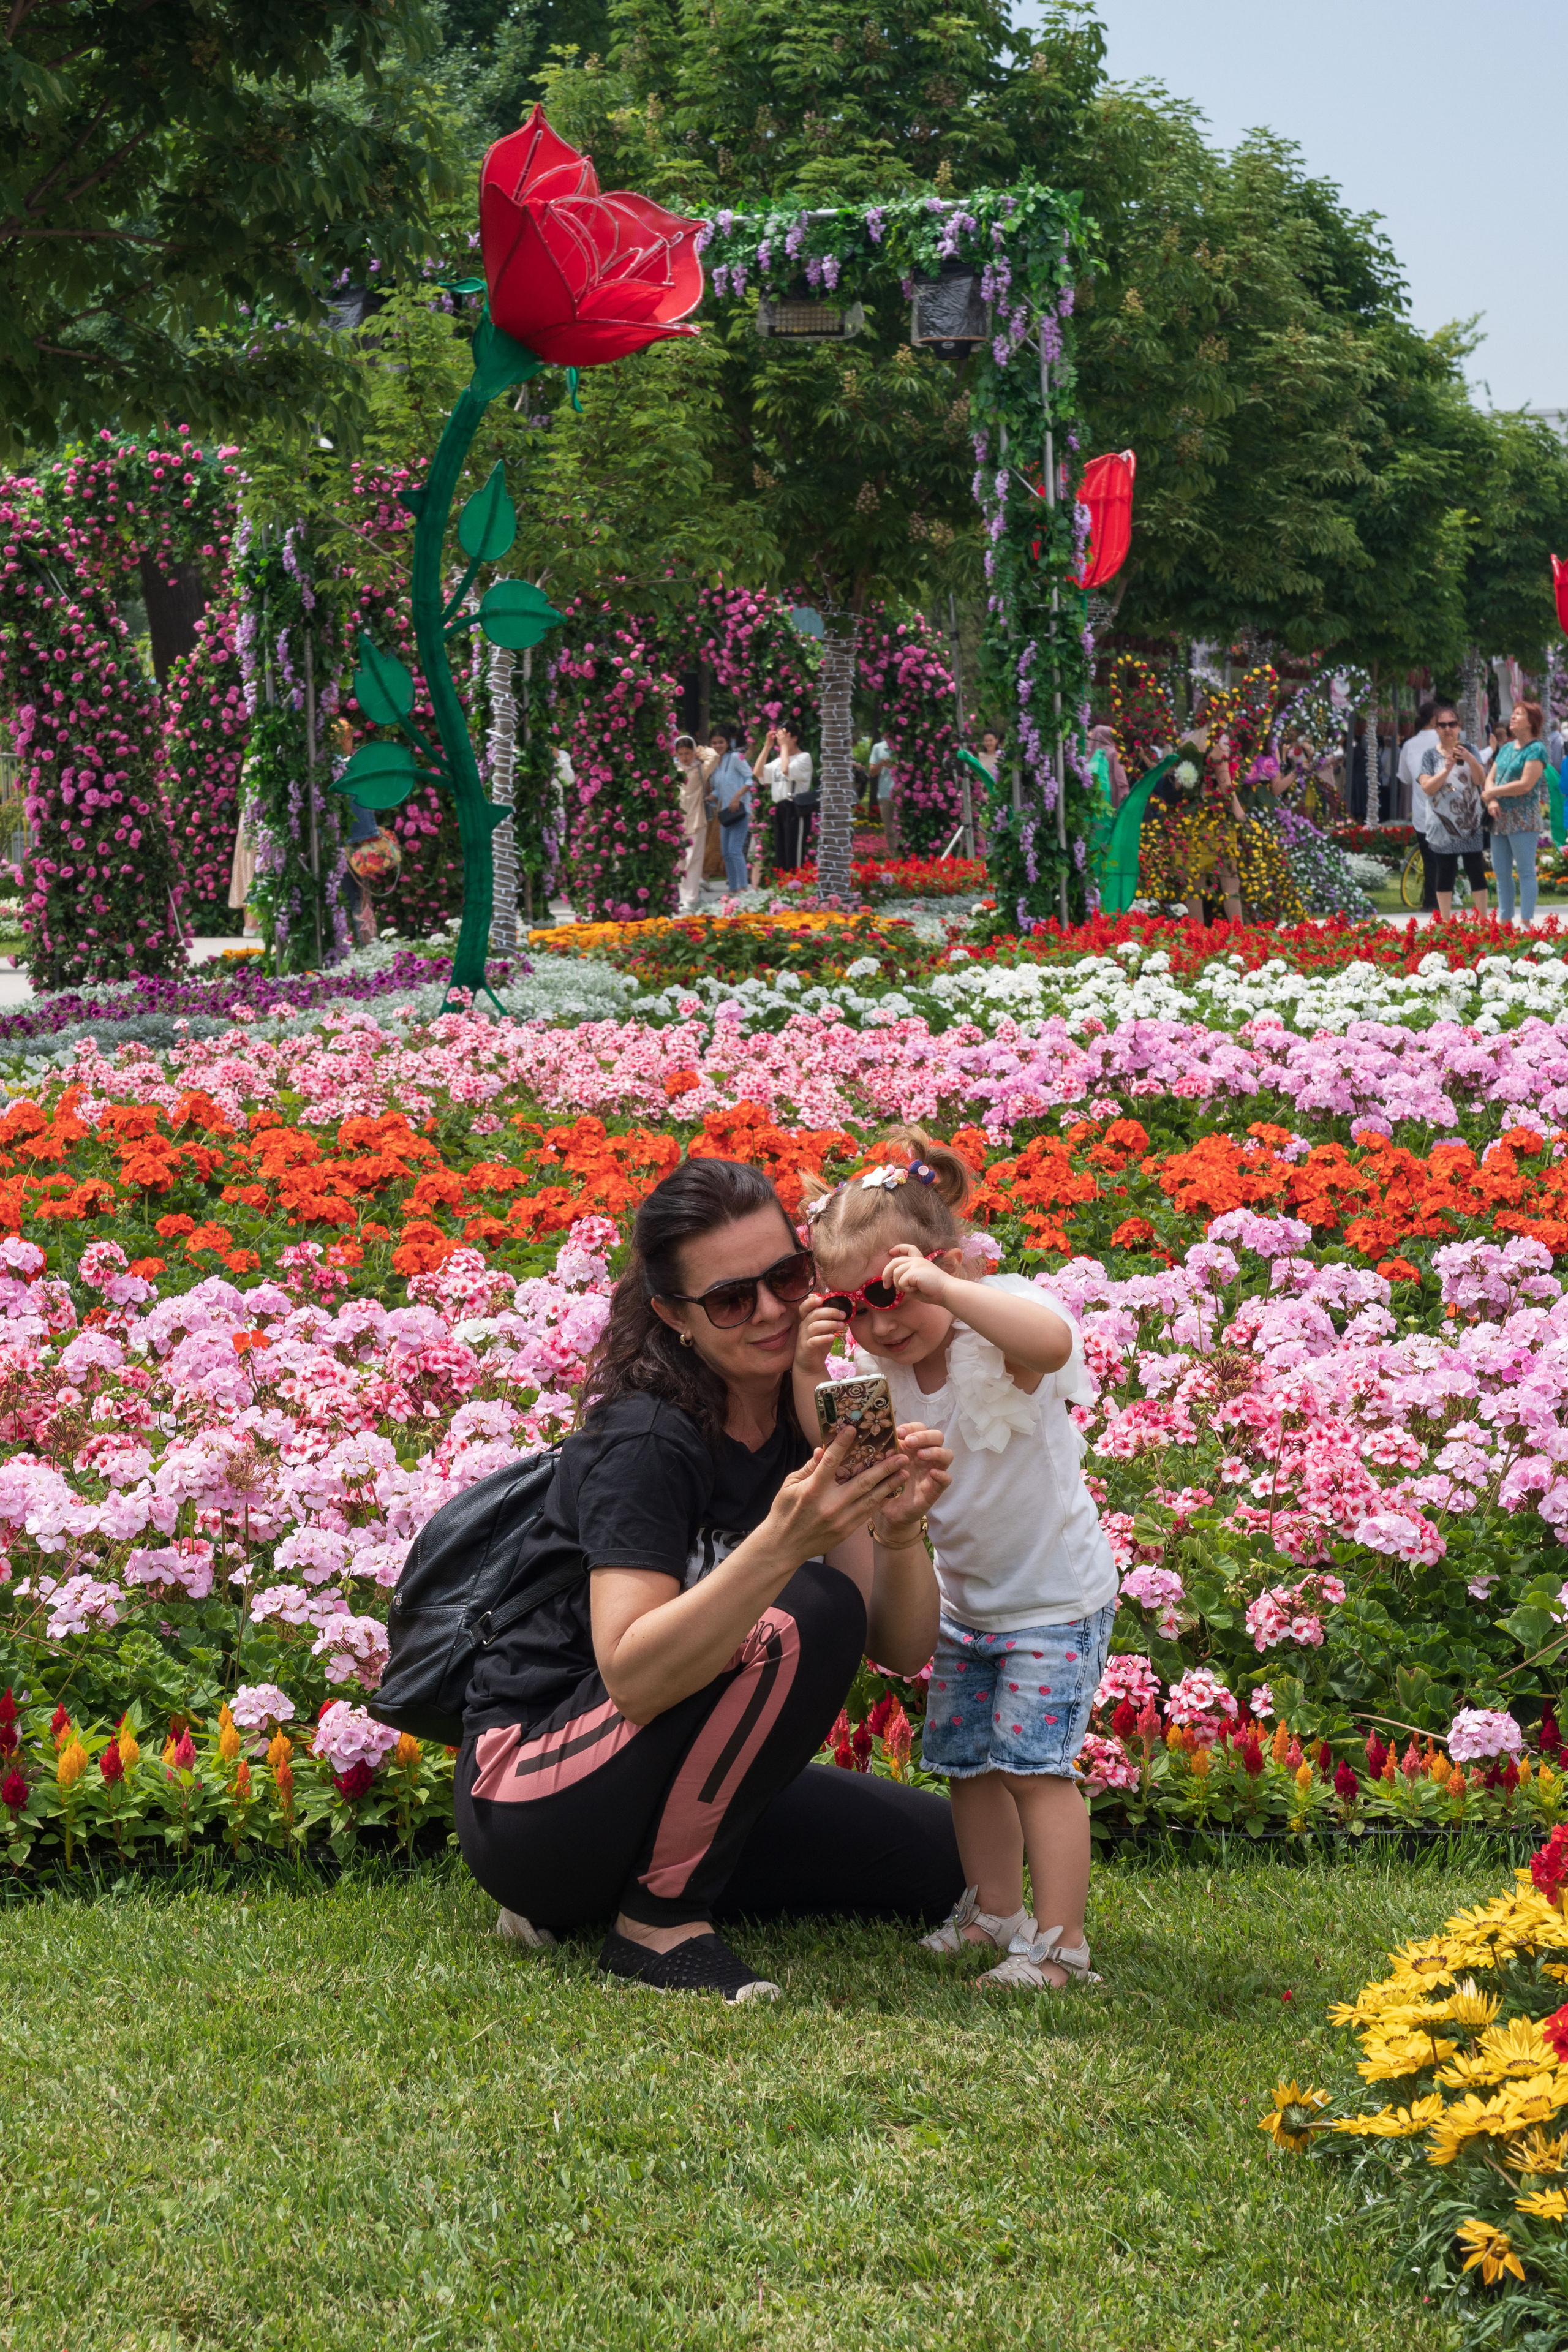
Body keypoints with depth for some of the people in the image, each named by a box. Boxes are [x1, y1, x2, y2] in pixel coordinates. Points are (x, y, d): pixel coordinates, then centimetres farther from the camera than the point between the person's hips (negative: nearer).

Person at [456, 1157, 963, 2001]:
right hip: (525, 1799, -8)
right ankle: (659, 1920, -15)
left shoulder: (807, 1423, 2)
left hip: (653, 1793, 8)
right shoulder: (644, 1441, -21)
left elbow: (902, 1648, -3)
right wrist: (780, 1544, -41)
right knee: (806, 1617, -25)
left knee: (934, 1856, 9)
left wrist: (898, 1530, -24)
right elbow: (631, 1677, -31)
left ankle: (621, 1882, 11)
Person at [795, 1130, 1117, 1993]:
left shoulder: (1000, 1330, -26)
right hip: (964, 1599, 8)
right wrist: (806, 1378, -22)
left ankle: (1060, 1939, 0)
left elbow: (1052, 1338, -51)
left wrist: (940, 1286, -52)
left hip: (1055, 1598, -7)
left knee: (1035, 1763, -9)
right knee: (967, 1761, 15)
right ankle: (996, 1912, 32)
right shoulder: (882, 1367, -5)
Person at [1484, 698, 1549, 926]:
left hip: (1522, 820, -8)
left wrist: (1493, 792, -10)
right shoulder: (1507, 747, 15)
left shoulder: (1536, 749, -9)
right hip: (1500, 819, 8)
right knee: (1502, 873, 10)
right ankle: (1505, 922, 16)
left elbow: (1526, 784, -18)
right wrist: (1491, 801, -8)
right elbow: (1490, 778, 13)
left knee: (1525, 871, -5)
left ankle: (1526, 923, -3)